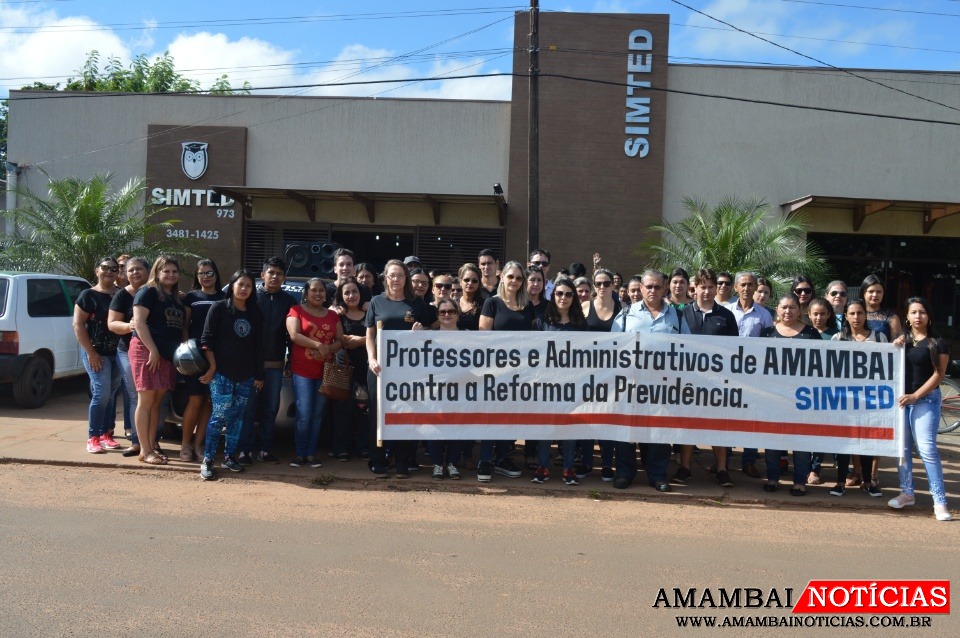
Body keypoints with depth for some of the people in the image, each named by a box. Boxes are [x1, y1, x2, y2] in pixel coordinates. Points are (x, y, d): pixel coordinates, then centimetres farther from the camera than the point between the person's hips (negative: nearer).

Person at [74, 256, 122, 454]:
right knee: (102, 393, -12)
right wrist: (91, 353, -12)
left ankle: (106, 434, 17)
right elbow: (78, 325, -6)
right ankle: (93, 438, -3)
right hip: (96, 352, -4)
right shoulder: (88, 295, -3)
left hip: (118, 352, 5)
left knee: (112, 394, 8)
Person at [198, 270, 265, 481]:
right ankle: (207, 460, -4)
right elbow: (206, 339, -4)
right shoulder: (219, 307, 0)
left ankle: (229, 457, 17)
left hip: (246, 375, 4)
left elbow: (258, 345, 12)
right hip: (222, 373, -4)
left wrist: (259, 375, 11)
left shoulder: (255, 313, 12)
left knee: (237, 416, 7)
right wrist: (212, 367, -11)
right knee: (220, 415, -11)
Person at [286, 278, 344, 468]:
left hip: (325, 371, 4)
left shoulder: (332, 315, 13)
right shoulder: (296, 311, 2)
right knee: (304, 414, -7)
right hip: (302, 371, -4)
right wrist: (318, 345, -19)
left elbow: (340, 341, 8)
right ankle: (300, 453, 6)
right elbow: (294, 335, -12)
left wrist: (328, 349, -13)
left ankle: (312, 453, 13)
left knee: (317, 414, 6)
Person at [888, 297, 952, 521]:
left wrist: (915, 396, -13)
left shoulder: (937, 343, 0)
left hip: (926, 399, -4)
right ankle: (907, 493, 16)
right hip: (900, 398, 4)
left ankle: (940, 501, -8)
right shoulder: (902, 341, 12)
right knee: (902, 448, 6)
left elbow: (938, 374, -5)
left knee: (926, 448, -12)